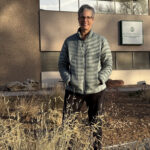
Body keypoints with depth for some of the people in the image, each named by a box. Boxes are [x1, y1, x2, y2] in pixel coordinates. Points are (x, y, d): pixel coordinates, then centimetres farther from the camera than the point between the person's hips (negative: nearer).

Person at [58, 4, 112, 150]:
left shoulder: (101, 41, -1)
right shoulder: (69, 41, 2)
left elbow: (108, 65, 1)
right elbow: (62, 64, 8)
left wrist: (100, 80, -13)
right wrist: (67, 79, -7)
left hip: (95, 90, -1)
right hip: (73, 89, 1)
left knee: (95, 123, 11)